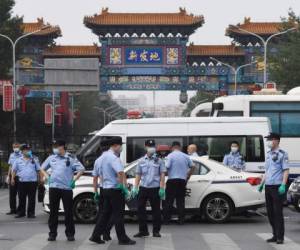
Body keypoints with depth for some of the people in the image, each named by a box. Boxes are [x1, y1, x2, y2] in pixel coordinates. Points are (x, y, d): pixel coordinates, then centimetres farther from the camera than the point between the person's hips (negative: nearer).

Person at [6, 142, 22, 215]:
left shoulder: (22, 155, -7)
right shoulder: (11, 155, 13)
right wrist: (8, 176, 16)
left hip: (20, 176, -6)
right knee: (12, 194, 8)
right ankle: (13, 209, 16)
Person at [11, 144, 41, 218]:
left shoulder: (35, 160, 8)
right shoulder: (18, 160, 8)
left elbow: (38, 170, 9)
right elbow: (14, 170, 9)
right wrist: (12, 178, 0)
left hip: (32, 182, 0)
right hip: (22, 182, 0)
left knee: (32, 199, 1)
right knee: (22, 199, 5)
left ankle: (31, 213, 7)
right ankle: (21, 212, 13)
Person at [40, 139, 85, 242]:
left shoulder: (71, 158, 0)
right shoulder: (51, 158, 11)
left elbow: (81, 169, -2)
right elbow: (42, 168, 23)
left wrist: (74, 179, -9)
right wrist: (47, 176, 7)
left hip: (67, 188, -3)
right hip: (53, 187, 3)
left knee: (68, 212, 0)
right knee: (53, 211, 5)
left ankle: (70, 234, 9)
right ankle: (52, 233, 12)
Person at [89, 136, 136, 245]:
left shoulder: (104, 156, 13)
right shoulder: (114, 158, -18)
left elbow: (100, 174, 22)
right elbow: (120, 173, -32)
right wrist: (125, 188, -26)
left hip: (106, 188, 9)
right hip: (115, 189, -9)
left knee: (105, 213, 13)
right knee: (118, 215, -2)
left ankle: (96, 236, 12)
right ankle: (122, 239, 4)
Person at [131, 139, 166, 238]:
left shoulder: (159, 161, 4)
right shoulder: (141, 161, 11)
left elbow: (162, 175, 1)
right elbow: (138, 175, 13)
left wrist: (162, 188, -8)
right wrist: (135, 188, 4)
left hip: (155, 188, -3)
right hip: (143, 188, 3)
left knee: (156, 210, 1)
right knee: (140, 209, 1)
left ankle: (156, 231, 9)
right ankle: (143, 230, 10)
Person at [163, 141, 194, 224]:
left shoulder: (170, 156, -6)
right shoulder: (185, 156, 9)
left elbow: (166, 168, -15)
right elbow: (192, 167, 14)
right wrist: (187, 177, 22)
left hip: (172, 181, -4)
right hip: (182, 181, 4)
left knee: (169, 201, 1)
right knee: (180, 201, 8)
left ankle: (166, 219, 0)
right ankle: (181, 220, 5)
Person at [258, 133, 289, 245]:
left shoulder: (282, 154, -6)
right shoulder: (268, 154, 17)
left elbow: (286, 171, -12)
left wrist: (283, 185, -20)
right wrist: (262, 184, 20)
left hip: (277, 187, -8)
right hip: (268, 187, 8)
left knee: (278, 212, -6)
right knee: (270, 212, 10)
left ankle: (280, 237, -2)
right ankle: (275, 235, 18)